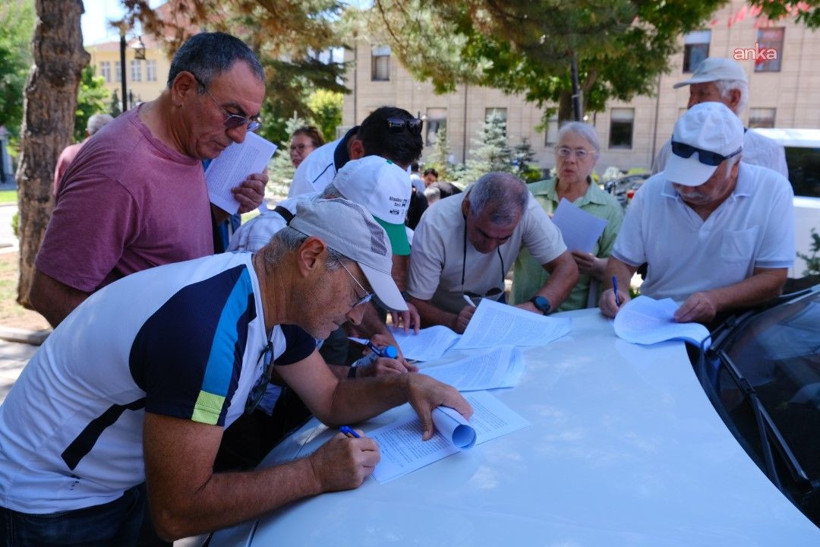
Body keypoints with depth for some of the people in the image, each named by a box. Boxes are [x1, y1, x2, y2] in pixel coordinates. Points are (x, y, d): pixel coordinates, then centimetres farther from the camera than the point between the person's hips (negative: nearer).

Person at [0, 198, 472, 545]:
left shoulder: (276, 300, -8)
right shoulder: (206, 325, -37)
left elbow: (331, 400, 3)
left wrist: (405, 385, -14)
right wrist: (318, 473, -29)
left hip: (131, 482, 8)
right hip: (53, 506, -7)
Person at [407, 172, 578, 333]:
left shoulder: (527, 210, -25)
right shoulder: (434, 225, -30)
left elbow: (567, 269, -19)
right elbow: (416, 304, -23)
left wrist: (538, 305, -37)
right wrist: (453, 322, -42)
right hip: (441, 318, -2)